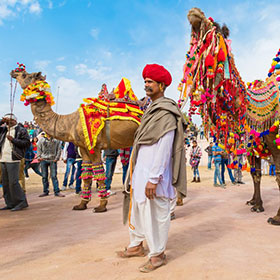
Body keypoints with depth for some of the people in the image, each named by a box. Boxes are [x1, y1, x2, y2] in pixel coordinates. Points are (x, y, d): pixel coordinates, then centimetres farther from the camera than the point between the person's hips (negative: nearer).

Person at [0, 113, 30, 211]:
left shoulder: (21, 130, -3)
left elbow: (27, 143, -10)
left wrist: (13, 139, -14)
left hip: (13, 160, -7)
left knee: (13, 182, -10)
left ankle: (22, 202, -1)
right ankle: (10, 204, 19)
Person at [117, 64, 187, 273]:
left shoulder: (166, 113, -14)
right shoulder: (151, 110, 15)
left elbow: (164, 148, -20)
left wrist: (154, 178, -23)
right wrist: (134, 172, 18)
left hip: (154, 172, -9)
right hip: (140, 170, 10)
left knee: (157, 213, 2)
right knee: (138, 208, 18)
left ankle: (158, 255, 17)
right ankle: (137, 245, 34)